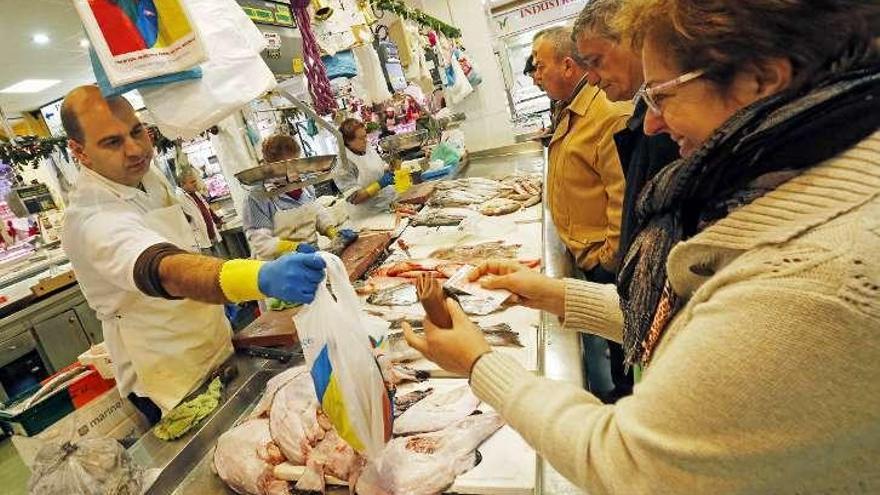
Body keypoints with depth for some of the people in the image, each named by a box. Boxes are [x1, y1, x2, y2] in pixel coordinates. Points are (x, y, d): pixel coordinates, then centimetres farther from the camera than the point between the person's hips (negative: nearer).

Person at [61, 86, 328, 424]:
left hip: (216, 351, 8)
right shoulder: (93, 221, -32)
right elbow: (167, 272, -52)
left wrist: (222, 300, 18)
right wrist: (263, 278, -68)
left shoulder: (146, 176, -3)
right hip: (175, 384, -8)